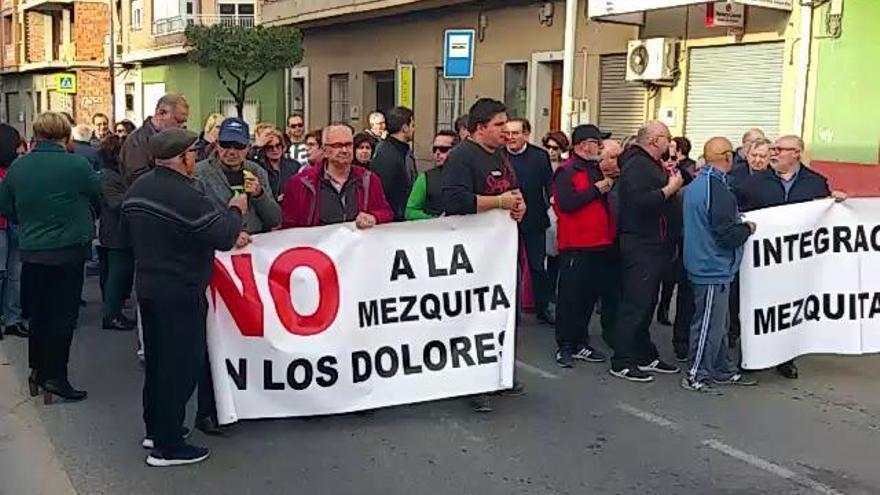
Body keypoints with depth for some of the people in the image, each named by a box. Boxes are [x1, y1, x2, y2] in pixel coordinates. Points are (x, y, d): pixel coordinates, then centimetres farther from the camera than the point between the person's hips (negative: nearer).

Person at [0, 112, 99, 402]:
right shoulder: (78, 165, -16)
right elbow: (97, 199, -2)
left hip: (31, 251, 5)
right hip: (68, 251, -4)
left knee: (37, 312, 16)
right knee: (63, 314, 3)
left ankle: (37, 369, 25)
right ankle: (55, 376, 4)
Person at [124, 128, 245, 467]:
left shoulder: (138, 189, 6)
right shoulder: (185, 197, -23)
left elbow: (131, 231, 18)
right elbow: (223, 238, -21)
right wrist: (236, 210, -4)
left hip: (147, 284, 9)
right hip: (180, 292, -9)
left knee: (156, 359, 20)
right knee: (181, 364, -1)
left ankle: (154, 429, 32)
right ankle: (167, 447, 5)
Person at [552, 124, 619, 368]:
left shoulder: (597, 170, 19)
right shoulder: (567, 171, -9)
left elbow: (606, 202, 30)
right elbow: (566, 203, -24)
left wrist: (610, 186, 11)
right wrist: (596, 189, -17)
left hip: (601, 245, 8)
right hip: (576, 246, -8)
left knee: (590, 295, 13)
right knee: (571, 297, -1)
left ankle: (580, 344, 23)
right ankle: (565, 347, 8)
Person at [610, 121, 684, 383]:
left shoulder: (653, 165, 19)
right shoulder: (637, 166, -15)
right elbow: (640, 201, -28)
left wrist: (675, 181, 10)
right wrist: (670, 188, -18)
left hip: (655, 244, 11)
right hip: (640, 245, -11)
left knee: (646, 303, 16)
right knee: (634, 304, -8)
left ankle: (645, 356, 25)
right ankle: (622, 362, -2)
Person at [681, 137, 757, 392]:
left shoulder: (695, 185, 10)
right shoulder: (718, 190, -21)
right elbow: (727, 235, -23)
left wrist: (739, 225, 20)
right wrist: (747, 228, -4)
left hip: (703, 264, 10)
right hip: (714, 268, -10)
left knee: (719, 322, 18)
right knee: (709, 324, -1)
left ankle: (722, 370, 28)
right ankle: (696, 375, 7)